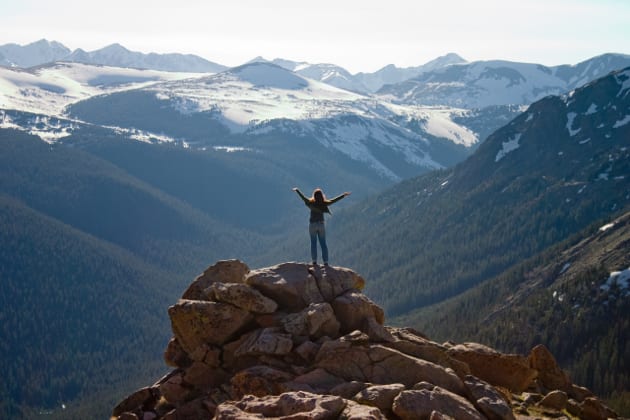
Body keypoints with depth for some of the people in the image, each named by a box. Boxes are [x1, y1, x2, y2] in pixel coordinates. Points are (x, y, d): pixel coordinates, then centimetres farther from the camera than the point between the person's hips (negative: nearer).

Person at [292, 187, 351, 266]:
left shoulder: (311, 202, -9)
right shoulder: (324, 203, -7)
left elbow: (302, 196, 3)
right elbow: (335, 200, -1)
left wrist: (296, 190, 20)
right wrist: (344, 195, 9)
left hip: (312, 225, -1)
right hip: (321, 224, 1)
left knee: (313, 243, 5)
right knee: (323, 243, 5)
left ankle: (314, 261, 0)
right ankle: (325, 262, 2)